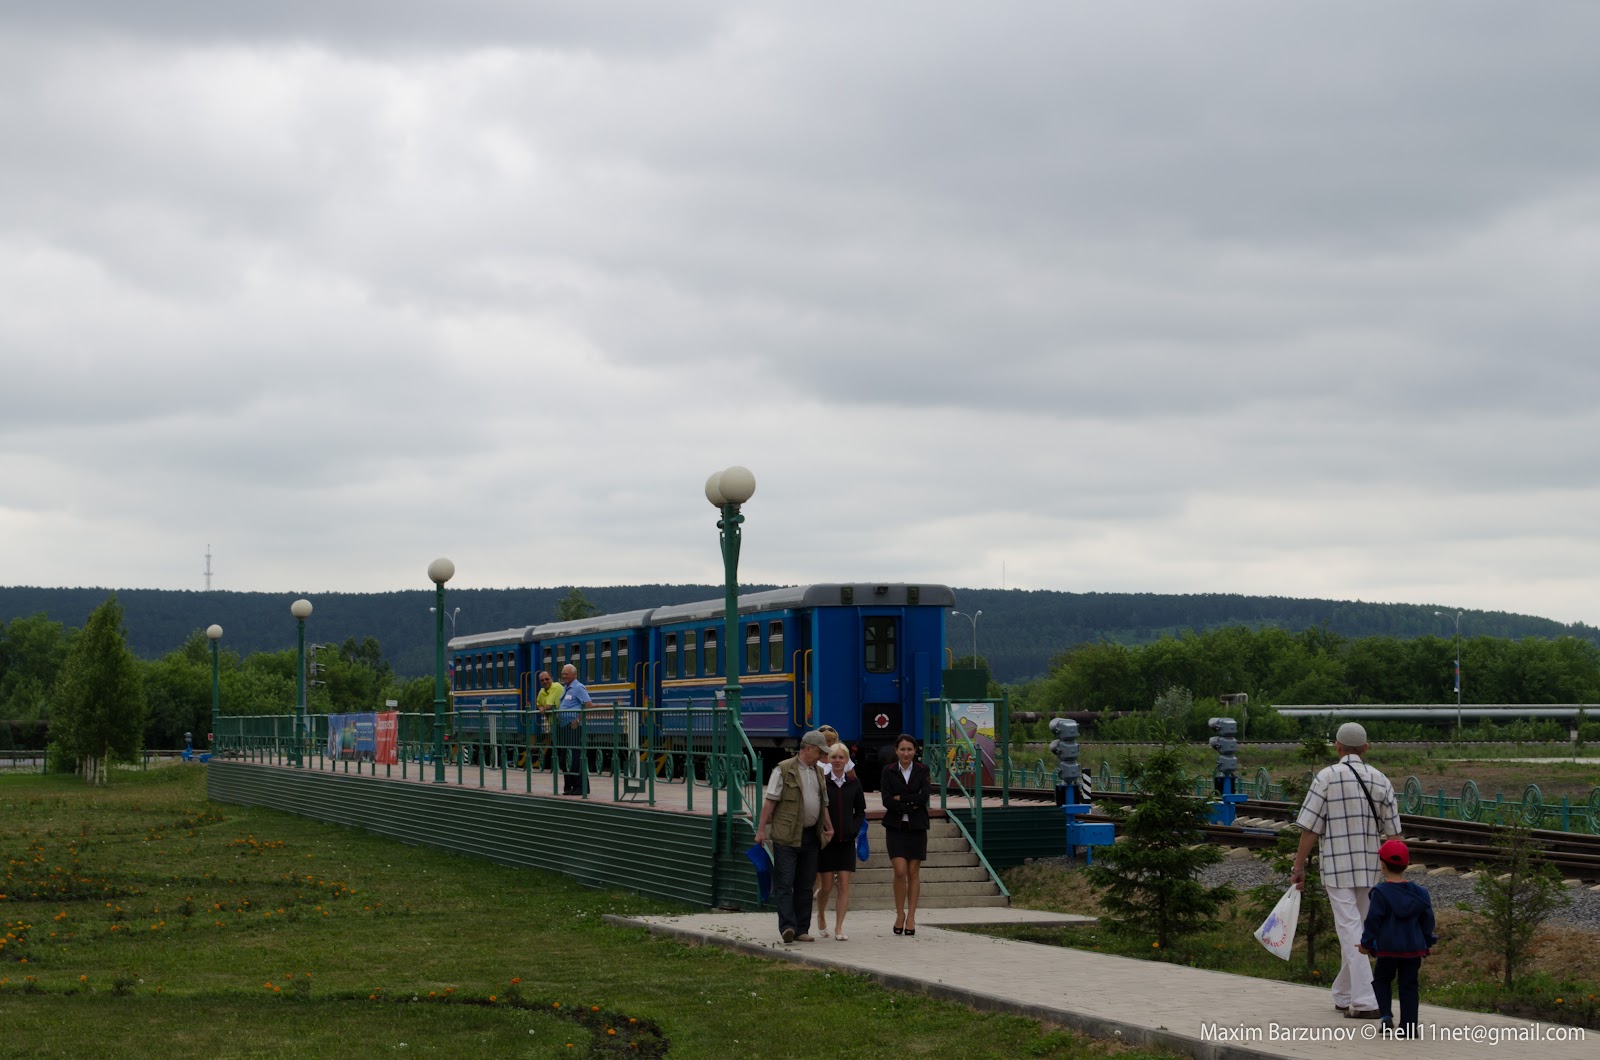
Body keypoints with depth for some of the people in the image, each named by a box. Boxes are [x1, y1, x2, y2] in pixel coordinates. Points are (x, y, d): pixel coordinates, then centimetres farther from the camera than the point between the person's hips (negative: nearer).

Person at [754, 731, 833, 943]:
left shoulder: (818, 771, 16)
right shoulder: (784, 769, -5)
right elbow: (770, 800, -7)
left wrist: (828, 827, 12)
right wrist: (761, 829, -11)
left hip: (811, 836, 7)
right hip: (787, 836, -7)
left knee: (805, 885, 8)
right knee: (784, 883, -9)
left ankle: (801, 930, 13)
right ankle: (787, 926, -15)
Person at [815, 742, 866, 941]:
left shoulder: (854, 784, 4)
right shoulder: (821, 782, -3)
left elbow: (860, 811, 13)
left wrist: (854, 830, 0)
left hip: (846, 840, 2)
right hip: (826, 840, -2)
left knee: (844, 885, -4)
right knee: (826, 885, 2)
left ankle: (839, 928, 0)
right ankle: (821, 917, 30)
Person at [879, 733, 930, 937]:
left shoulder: (922, 771, 4)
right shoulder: (888, 771, 3)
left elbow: (923, 797, -9)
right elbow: (886, 801, -7)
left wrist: (900, 798, -9)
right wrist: (911, 805, -12)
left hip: (916, 827, 1)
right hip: (895, 827, -1)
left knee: (914, 872, 2)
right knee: (900, 871, -10)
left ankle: (911, 917, 8)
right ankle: (900, 914, 6)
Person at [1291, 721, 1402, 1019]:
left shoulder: (1327, 777, -8)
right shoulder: (1380, 780, 5)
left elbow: (1310, 827, -10)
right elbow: (1392, 831, 6)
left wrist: (1299, 867, -4)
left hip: (1336, 866, -5)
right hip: (1369, 867, 5)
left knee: (1350, 930, -6)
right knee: (1356, 929, 17)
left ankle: (1365, 1001, -15)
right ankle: (1344, 995, 27)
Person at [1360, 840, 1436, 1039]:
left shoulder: (1380, 893, -10)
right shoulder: (1419, 893, 2)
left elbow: (1373, 920, -10)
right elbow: (1427, 920, 8)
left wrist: (1367, 943, 1)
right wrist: (1428, 943, 20)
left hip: (1388, 948, -3)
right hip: (1414, 948, 3)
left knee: (1382, 979, 16)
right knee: (1409, 985, 8)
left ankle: (1386, 1014, -4)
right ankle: (1409, 1027, 4)